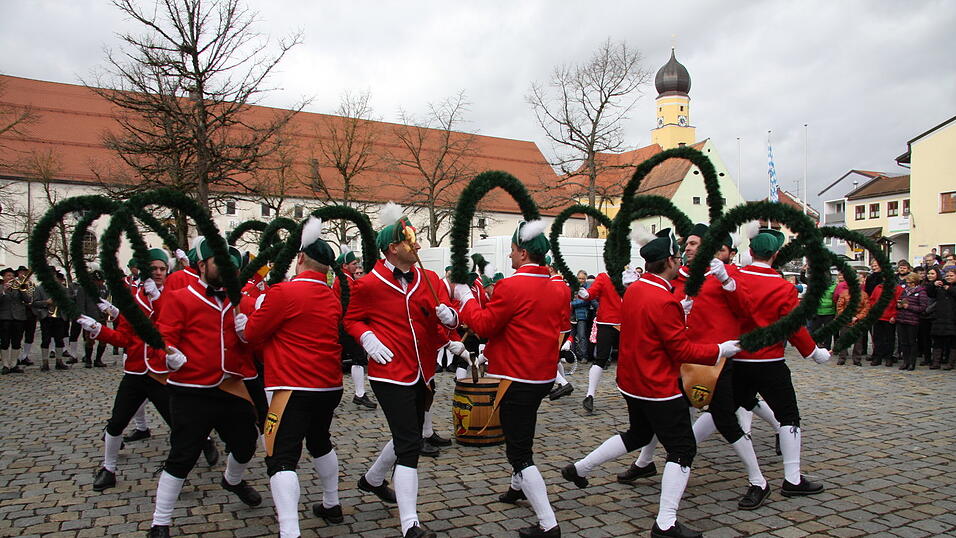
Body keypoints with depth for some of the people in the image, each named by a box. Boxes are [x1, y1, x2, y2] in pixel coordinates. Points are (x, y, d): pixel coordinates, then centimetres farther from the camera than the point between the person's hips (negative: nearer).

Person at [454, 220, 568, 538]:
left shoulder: (511, 286, -18)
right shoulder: (559, 289, 4)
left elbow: (484, 324, -13)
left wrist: (465, 299, 2)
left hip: (517, 378, -9)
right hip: (545, 374, 9)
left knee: (519, 451, -3)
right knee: (522, 434, 30)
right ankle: (518, 486, 50)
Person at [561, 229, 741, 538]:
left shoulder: (632, 290, 3)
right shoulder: (665, 301, -23)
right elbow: (683, 351, -18)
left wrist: (680, 313, 10)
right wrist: (722, 350, -8)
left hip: (632, 382, 9)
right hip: (659, 389, -9)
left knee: (638, 434, 27)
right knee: (683, 450, 3)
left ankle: (578, 469, 33)